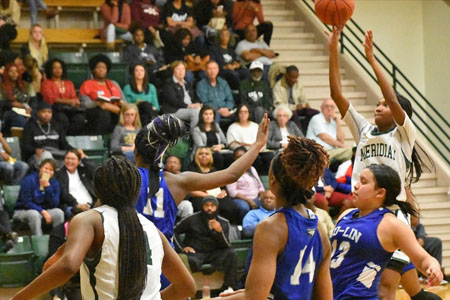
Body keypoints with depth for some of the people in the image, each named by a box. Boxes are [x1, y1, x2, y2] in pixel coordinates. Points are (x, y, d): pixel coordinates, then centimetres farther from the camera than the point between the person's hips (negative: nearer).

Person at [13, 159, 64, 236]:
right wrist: (43, 211, -24)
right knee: (34, 214, -37)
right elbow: (26, 203, -16)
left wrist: (47, 186, -18)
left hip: (44, 211, 4)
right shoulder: (29, 180, -12)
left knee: (59, 212, -23)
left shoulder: (54, 183, 1)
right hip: (23, 211, -4)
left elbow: (54, 205, -9)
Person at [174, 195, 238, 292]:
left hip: (214, 253, 3)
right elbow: (174, 231, 5)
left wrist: (219, 231, -17)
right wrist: (182, 247, -5)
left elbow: (226, 246, 0)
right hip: (195, 253, -3)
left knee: (231, 253, -24)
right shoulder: (192, 220, 0)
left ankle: (228, 287, -21)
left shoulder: (224, 223, 7)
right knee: (191, 261, -38)